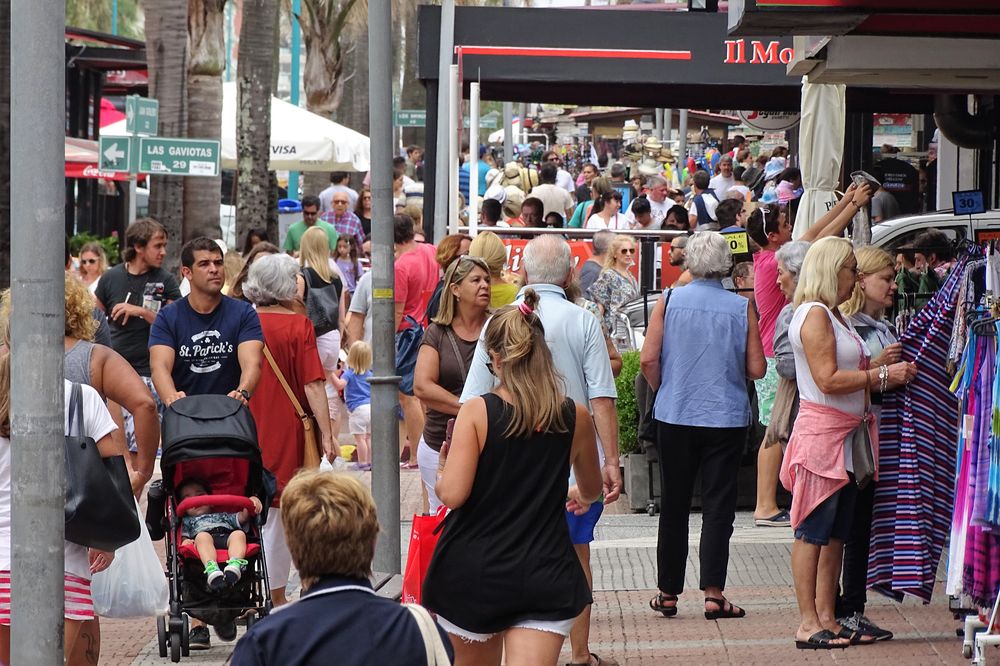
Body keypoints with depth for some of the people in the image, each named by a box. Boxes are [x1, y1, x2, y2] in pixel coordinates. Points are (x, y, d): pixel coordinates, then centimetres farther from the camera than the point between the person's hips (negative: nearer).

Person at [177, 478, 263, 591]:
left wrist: (251, 503, 14)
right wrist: (185, 542, -1)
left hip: (227, 536, 2)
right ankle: (212, 571, -64)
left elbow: (241, 518, 33)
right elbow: (184, 537, 24)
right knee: (202, 536, -37)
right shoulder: (187, 521, 41)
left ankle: (235, 565, -60)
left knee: (239, 534, -32)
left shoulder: (223, 515, 45)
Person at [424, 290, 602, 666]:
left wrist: (442, 469, 8)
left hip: (472, 571, -1)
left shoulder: (477, 412, -9)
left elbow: (452, 494, -15)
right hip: (544, 575, 1)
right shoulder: (575, 417, 1)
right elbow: (592, 489, 20)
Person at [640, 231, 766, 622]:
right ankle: (713, 593, -5)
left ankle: (668, 593, 16)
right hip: (726, 418, -1)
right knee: (718, 506, 2)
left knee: (673, 506, 11)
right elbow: (756, 369, -3)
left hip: (675, 416, 1)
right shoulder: (742, 308, -4)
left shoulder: (669, 302, -4)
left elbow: (648, 359, -7)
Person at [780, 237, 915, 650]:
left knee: (836, 534, 10)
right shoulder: (814, 314, -12)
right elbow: (828, 380, -19)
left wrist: (889, 368, 6)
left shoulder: (834, 316, 19)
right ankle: (808, 624, -6)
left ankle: (826, 619, 13)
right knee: (814, 531, -7)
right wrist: (883, 375, -14)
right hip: (820, 434, -10)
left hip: (845, 436, 10)